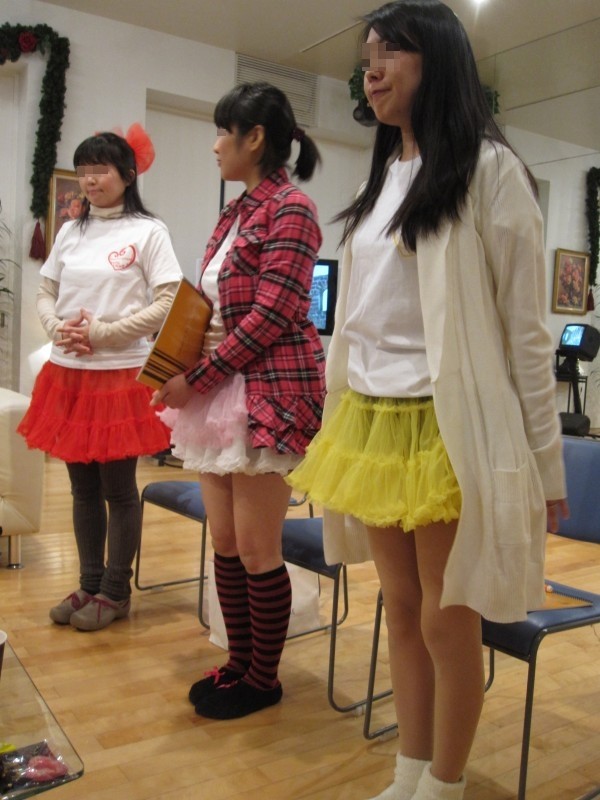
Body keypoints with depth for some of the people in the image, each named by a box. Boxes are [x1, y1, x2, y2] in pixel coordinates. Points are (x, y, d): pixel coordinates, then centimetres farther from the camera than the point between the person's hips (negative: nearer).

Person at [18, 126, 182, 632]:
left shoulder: (148, 232, -3)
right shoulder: (69, 233, 12)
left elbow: (169, 305, -11)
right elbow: (45, 296, 15)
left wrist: (101, 332, -14)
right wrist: (57, 328, -7)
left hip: (121, 375, -5)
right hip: (67, 374, 5)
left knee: (118, 487, 3)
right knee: (83, 486, 12)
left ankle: (115, 592, 18)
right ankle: (89, 586, 26)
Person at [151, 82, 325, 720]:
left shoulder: (290, 209, -9)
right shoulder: (235, 212, 18)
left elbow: (270, 316, -17)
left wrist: (197, 379, -14)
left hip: (268, 392, -9)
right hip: (220, 392, 9)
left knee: (256, 548, 1)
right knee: (224, 541, 13)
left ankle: (263, 679, 20)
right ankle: (238, 662, 29)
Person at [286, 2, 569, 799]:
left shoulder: (488, 169, -4)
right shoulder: (383, 177, 16)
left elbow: (525, 327, -7)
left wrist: (544, 458, -7)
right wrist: (344, 424, 16)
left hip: (446, 431, -6)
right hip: (370, 425, 7)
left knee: (448, 621, 5)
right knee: (401, 611, 15)